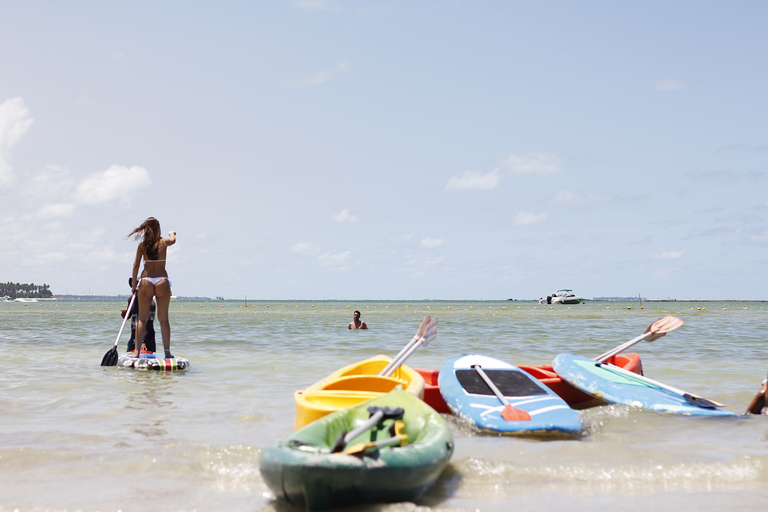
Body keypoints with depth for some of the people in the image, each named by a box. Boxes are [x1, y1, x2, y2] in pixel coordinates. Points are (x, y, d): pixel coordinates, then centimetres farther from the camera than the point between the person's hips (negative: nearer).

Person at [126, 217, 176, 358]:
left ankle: (137, 350, 2)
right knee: (164, 319, 3)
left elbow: (136, 265, 0)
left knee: (142, 319, 5)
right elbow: (173, 239, 27)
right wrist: (172, 233, 50)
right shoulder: (164, 242, 3)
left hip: (146, 282, 1)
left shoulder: (142, 245, 2)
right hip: (162, 281, -1)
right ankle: (167, 351, -1)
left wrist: (134, 284, 6)